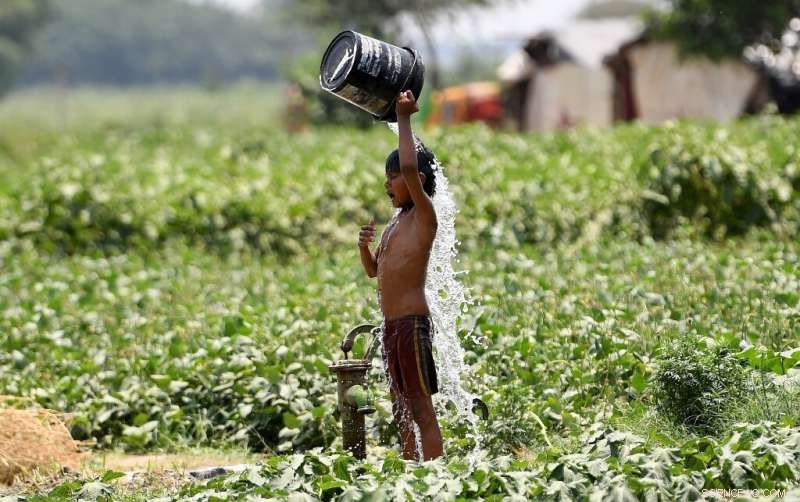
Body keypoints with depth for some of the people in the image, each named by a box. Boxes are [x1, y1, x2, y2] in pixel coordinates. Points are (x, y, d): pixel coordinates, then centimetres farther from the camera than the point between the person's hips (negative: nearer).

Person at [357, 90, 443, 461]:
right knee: (402, 409, 11)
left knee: (421, 407, -9)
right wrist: (364, 246, 6)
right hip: (391, 324, 9)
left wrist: (403, 118, -16)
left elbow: (410, 168, -24)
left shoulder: (423, 215, -7)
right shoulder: (395, 222, 18)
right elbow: (374, 270, 27)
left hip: (412, 322, -9)